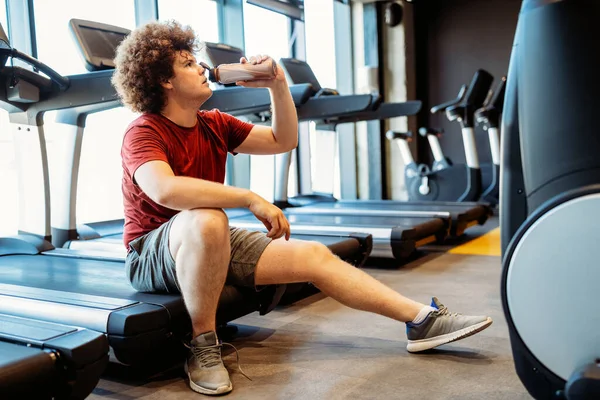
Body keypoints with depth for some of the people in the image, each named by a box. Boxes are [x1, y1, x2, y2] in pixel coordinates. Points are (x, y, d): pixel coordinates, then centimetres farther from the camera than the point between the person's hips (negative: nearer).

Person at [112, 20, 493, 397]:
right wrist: (251, 199, -37)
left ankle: (423, 320, -2)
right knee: (207, 221, -41)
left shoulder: (214, 124, 5)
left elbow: (283, 140, 8)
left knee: (314, 256, -6)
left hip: (213, 245, 7)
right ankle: (203, 346, -24)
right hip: (153, 254, -6)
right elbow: (165, 190, -38)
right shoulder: (144, 132, -16)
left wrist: (278, 85, -5)